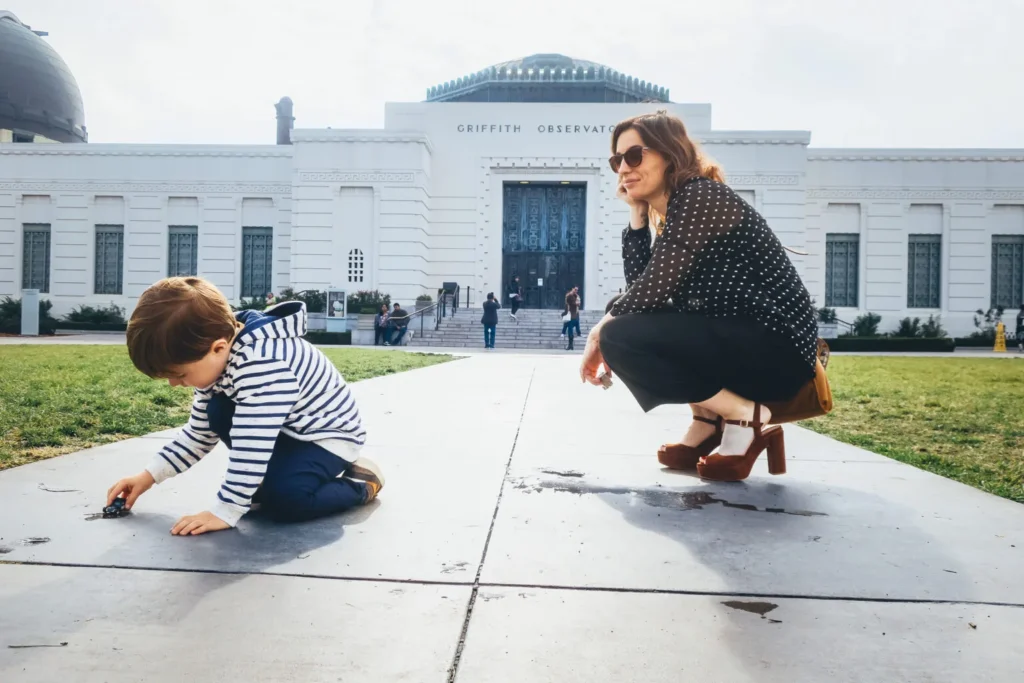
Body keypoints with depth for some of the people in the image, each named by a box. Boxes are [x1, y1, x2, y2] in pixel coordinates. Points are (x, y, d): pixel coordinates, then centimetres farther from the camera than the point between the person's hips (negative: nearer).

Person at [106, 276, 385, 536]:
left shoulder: (261, 365, -36)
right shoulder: (215, 360, -5)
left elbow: (250, 447, -35)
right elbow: (199, 434, 7)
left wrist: (224, 511, -30)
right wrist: (150, 475, 3)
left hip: (329, 435, -8)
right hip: (286, 431, 9)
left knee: (282, 500, -29)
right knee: (218, 413, -9)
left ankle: (360, 482, -4)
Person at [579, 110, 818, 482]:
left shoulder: (698, 196, -13)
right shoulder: (672, 211, 15)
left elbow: (653, 290, -19)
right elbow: (638, 285, 6)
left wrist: (600, 332, -3)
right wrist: (636, 215, 4)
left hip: (779, 349, -10)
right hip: (738, 339, 10)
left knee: (619, 337, -19)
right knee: (633, 321, 18)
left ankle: (747, 417, -9)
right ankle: (709, 421, 11)